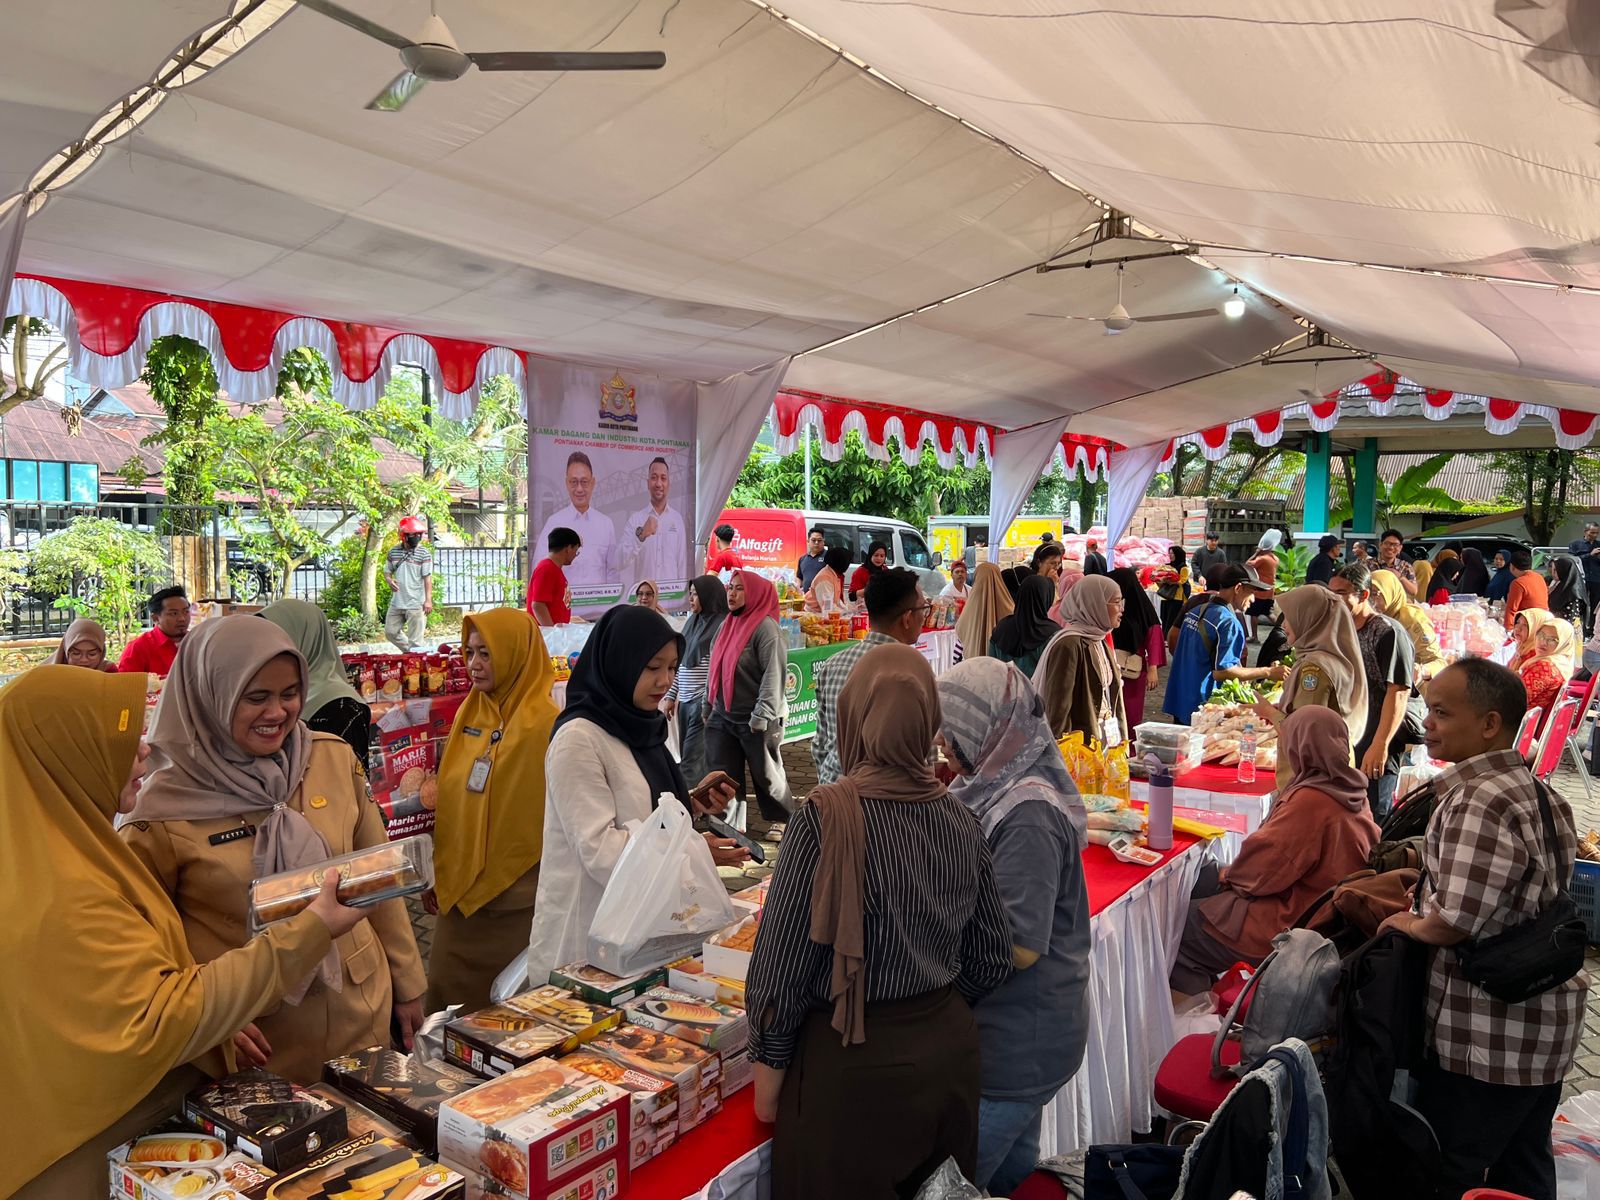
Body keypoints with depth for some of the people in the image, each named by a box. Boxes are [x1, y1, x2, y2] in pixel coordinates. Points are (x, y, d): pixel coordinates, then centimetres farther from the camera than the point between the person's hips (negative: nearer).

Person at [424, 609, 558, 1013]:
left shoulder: (547, 725, -15)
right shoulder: (468, 714, 6)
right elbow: (448, 802, 13)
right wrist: (438, 877, 14)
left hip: (516, 901, -6)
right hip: (458, 893, 6)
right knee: (449, 1004, 14)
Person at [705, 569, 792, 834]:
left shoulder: (766, 628, -14)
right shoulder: (727, 625, 10)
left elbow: (773, 676, -20)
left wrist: (760, 717, -23)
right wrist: (709, 706, 17)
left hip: (756, 721, -7)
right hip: (722, 718, 7)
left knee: (766, 774, 7)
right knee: (724, 775, 10)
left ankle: (779, 820, 24)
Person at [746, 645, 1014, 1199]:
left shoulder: (826, 819, -21)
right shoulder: (960, 821, -5)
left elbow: (784, 959, -16)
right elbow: (991, 961, 4)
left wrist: (769, 1069, -3)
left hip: (856, 1067, -5)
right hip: (950, 1051, 5)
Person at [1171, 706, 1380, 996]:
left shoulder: (1311, 801, -28)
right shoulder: (1351, 790, 1)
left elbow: (1265, 865, -21)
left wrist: (1231, 875, -3)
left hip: (1287, 922, -10)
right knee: (1196, 879, 16)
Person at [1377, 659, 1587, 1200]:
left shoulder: (1478, 801, -24)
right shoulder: (1541, 795, 6)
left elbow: (1459, 917, -31)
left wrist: (1413, 925, -11)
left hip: (1488, 1038, -9)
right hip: (1547, 1021, 9)